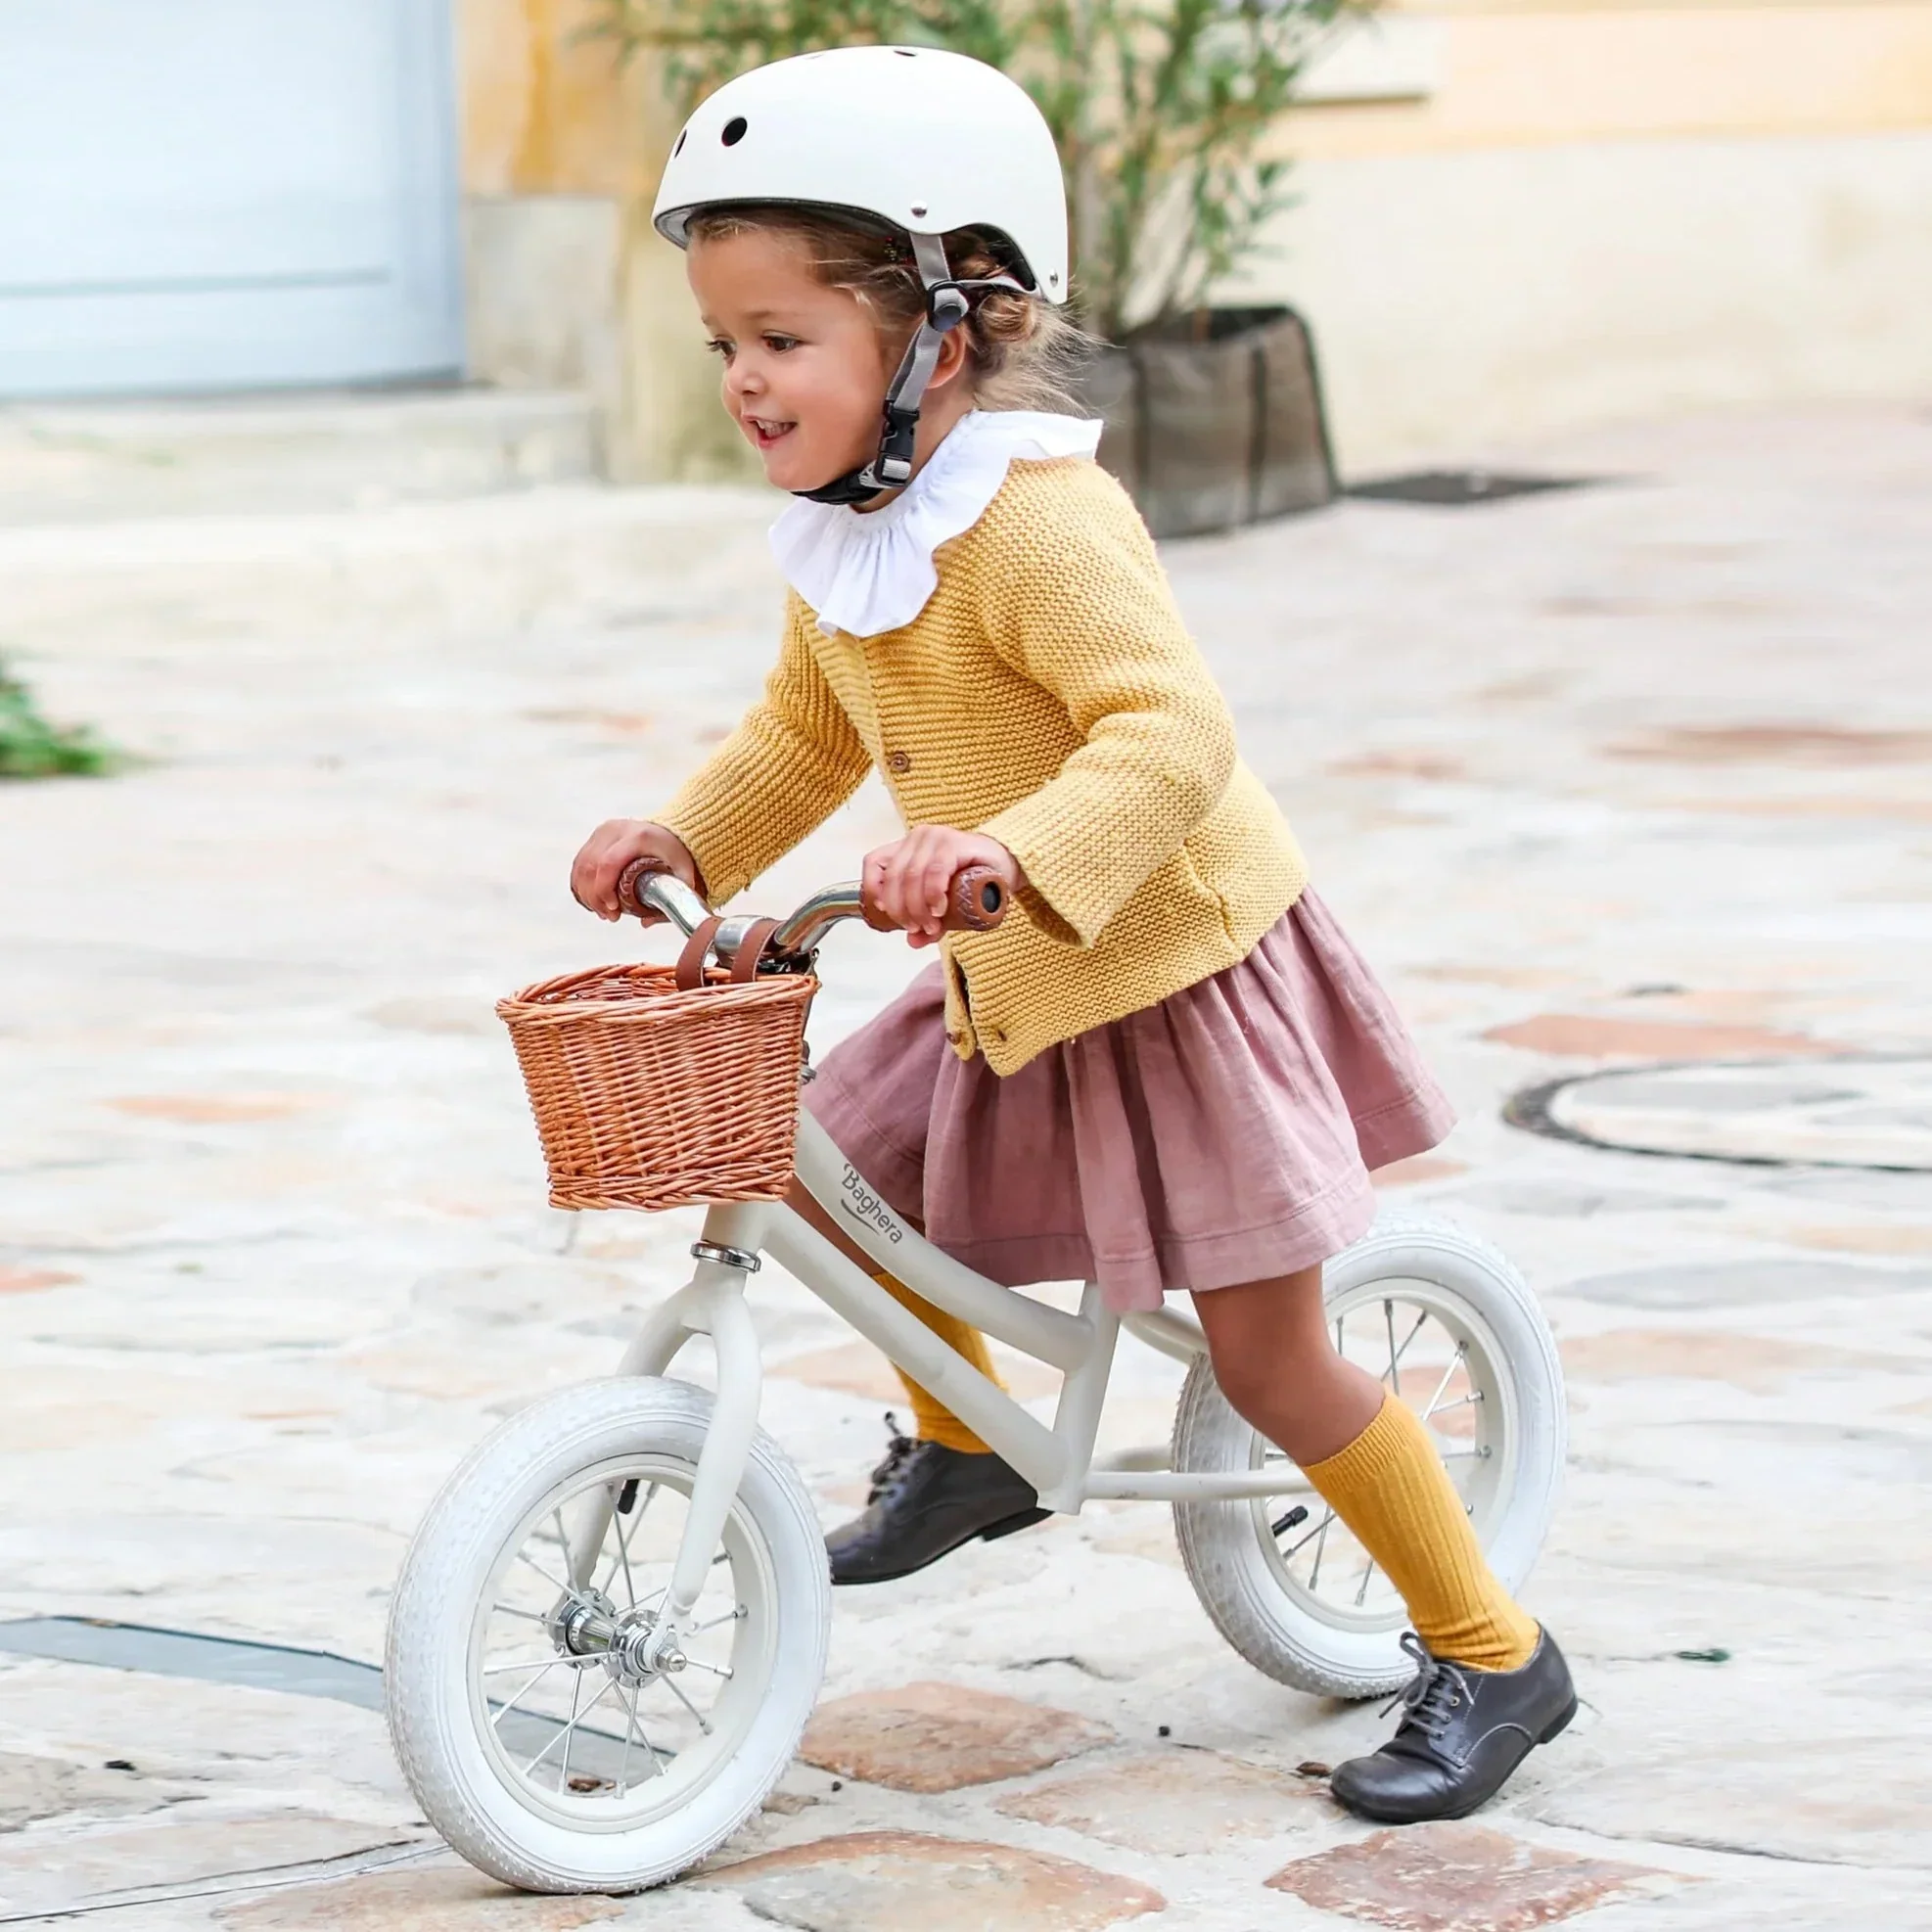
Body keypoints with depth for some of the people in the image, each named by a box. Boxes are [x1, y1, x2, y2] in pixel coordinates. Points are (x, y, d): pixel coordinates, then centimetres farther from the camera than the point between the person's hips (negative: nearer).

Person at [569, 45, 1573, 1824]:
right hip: (1009, 989, 8)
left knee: (1267, 1357, -5)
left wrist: (1014, 846, -55)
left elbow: (1173, 730, -40)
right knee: (825, 1165, 9)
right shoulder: (842, 542, 1)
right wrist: (680, 838, 3)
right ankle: (966, 1445, 33)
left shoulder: (1039, 522, -28)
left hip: (1180, 963, -8)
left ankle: (1491, 1656, 9)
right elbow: (806, 731, 18)